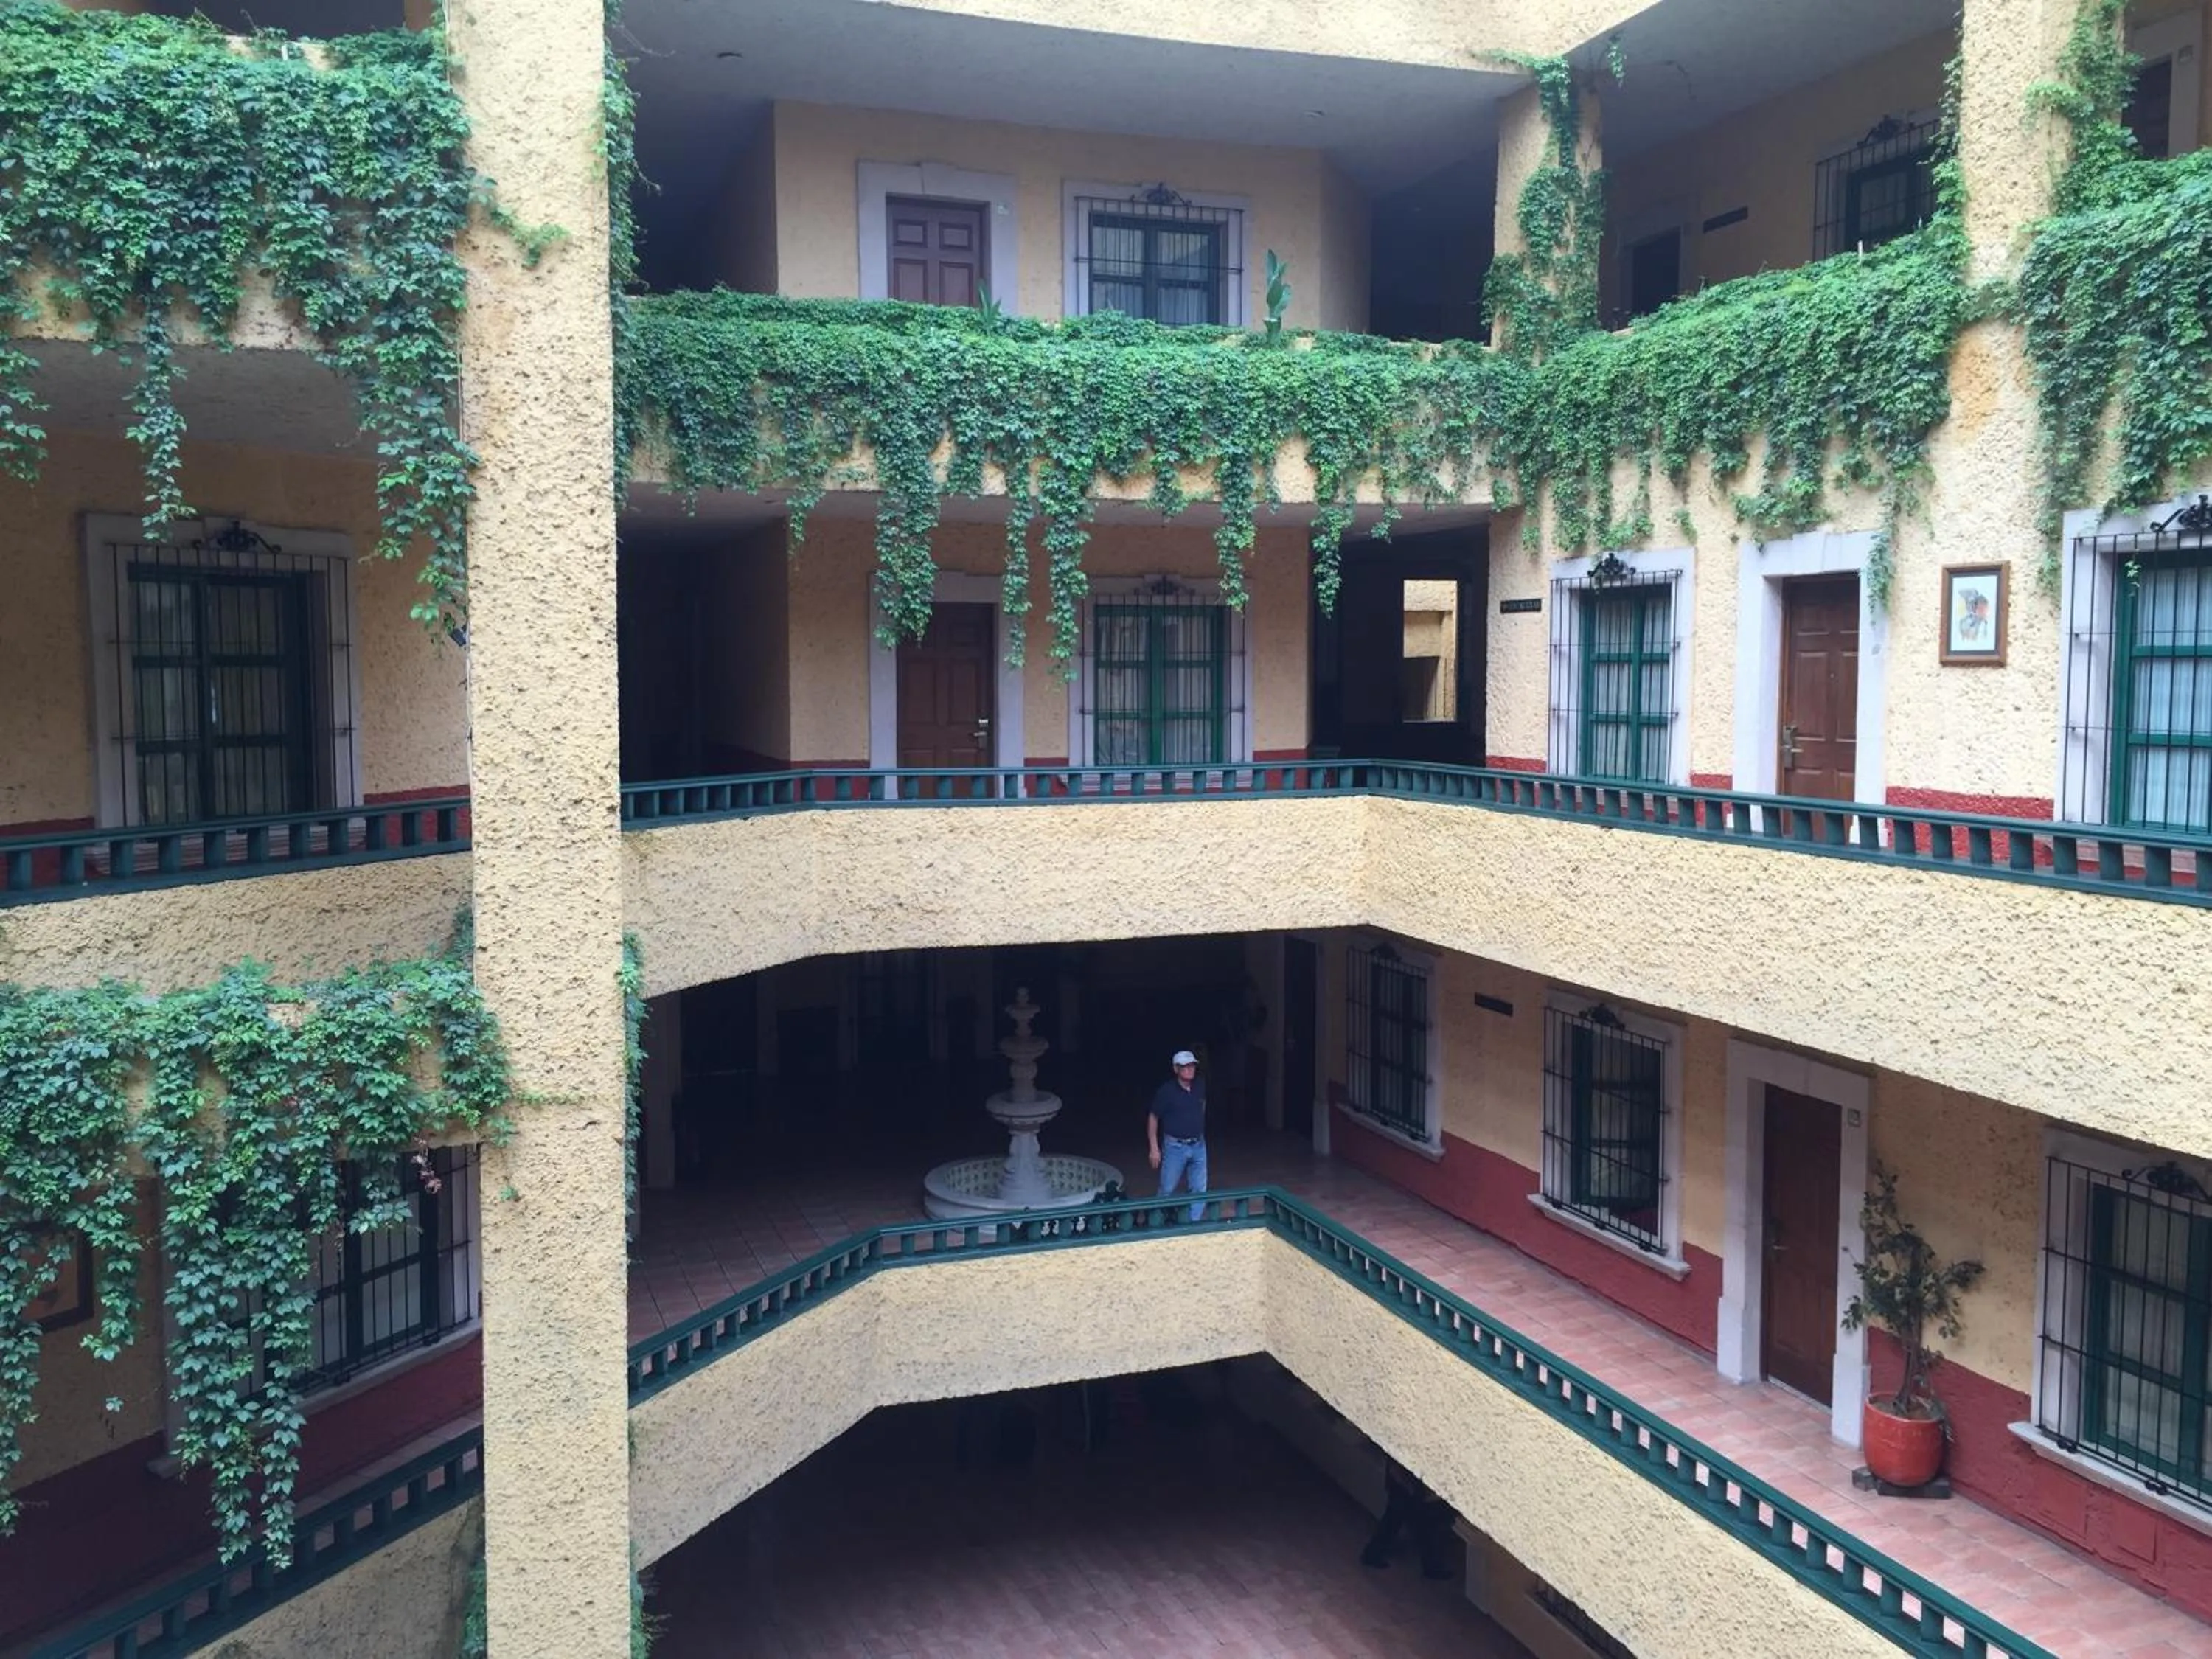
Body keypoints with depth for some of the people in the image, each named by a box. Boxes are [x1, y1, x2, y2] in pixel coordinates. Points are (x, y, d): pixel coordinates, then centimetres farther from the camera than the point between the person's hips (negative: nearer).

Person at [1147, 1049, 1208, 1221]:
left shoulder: (1200, 1087, -1)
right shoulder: (1166, 1091, -15)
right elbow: (1153, 1118, -8)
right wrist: (1154, 1148, -9)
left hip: (1198, 1146, 4)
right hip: (1175, 1147, -4)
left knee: (1200, 1189, 5)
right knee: (1167, 1190, 3)